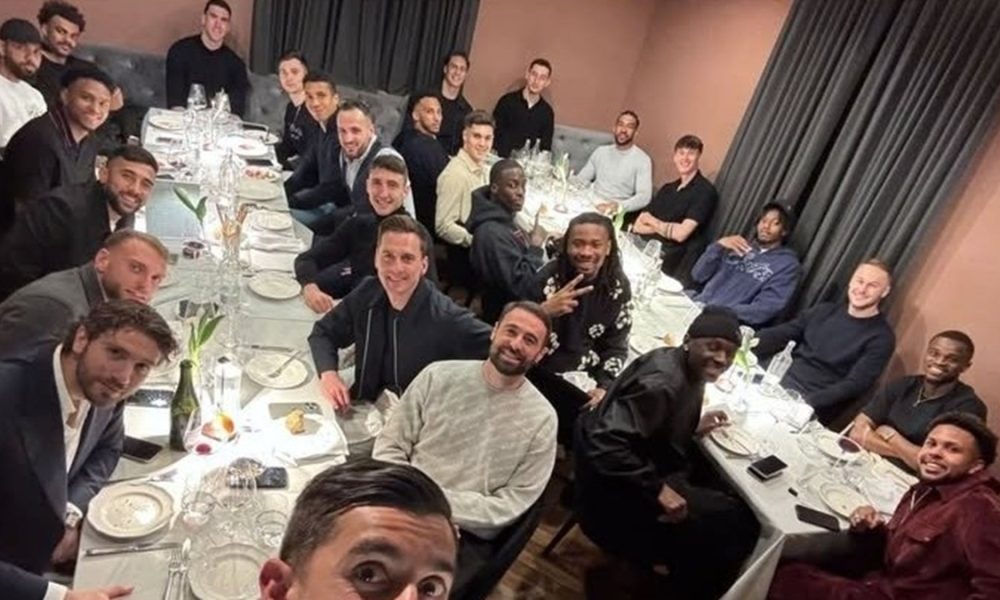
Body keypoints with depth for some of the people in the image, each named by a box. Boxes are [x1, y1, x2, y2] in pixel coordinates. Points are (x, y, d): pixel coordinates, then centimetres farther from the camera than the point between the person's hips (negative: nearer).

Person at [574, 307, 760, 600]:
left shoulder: (687, 370, 2)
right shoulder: (662, 383, -28)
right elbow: (606, 444, -35)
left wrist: (694, 429, 6)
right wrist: (657, 490, -29)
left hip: (652, 470, 10)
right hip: (617, 492, -10)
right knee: (736, 522, -9)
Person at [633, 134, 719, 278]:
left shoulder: (705, 191, -2)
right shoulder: (667, 188, 19)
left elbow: (681, 234, -13)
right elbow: (637, 226, 10)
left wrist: (653, 222, 4)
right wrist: (666, 227, -8)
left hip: (669, 259, -7)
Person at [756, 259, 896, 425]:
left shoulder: (881, 337, 0)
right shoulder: (825, 310, 16)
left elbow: (855, 385, -12)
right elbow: (779, 334, 10)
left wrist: (807, 402, -27)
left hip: (814, 406, -6)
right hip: (778, 383, 6)